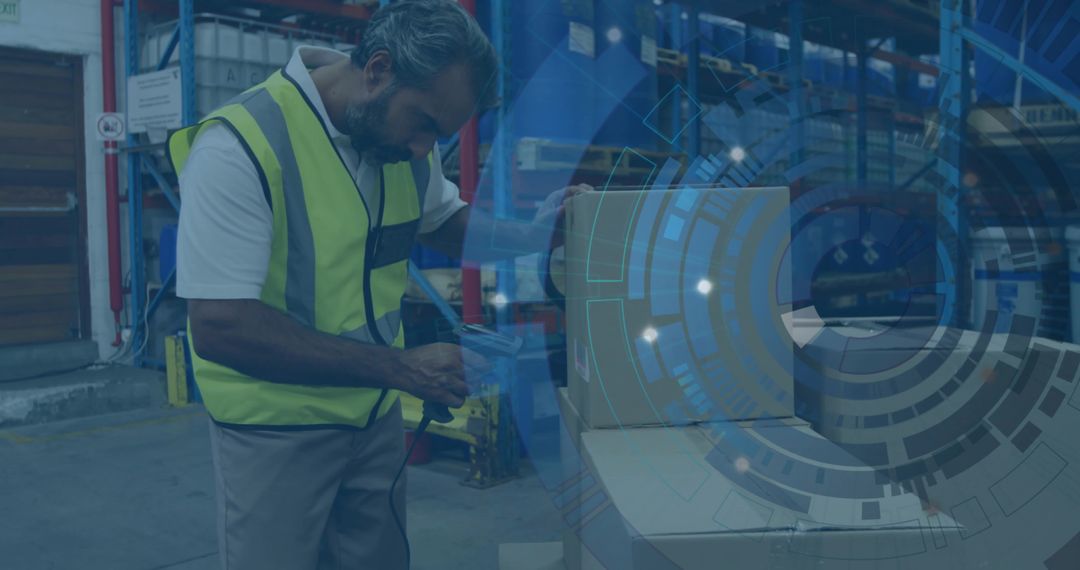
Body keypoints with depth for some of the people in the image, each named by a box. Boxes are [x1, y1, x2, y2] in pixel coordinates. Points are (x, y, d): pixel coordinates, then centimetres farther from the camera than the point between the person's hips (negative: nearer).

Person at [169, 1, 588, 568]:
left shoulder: (404, 140, -1)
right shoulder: (238, 146, -23)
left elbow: (446, 221, 17)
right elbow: (219, 326, -27)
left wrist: (529, 235, -4)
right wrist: (400, 367, -27)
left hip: (377, 415, 6)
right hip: (276, 430, -6)